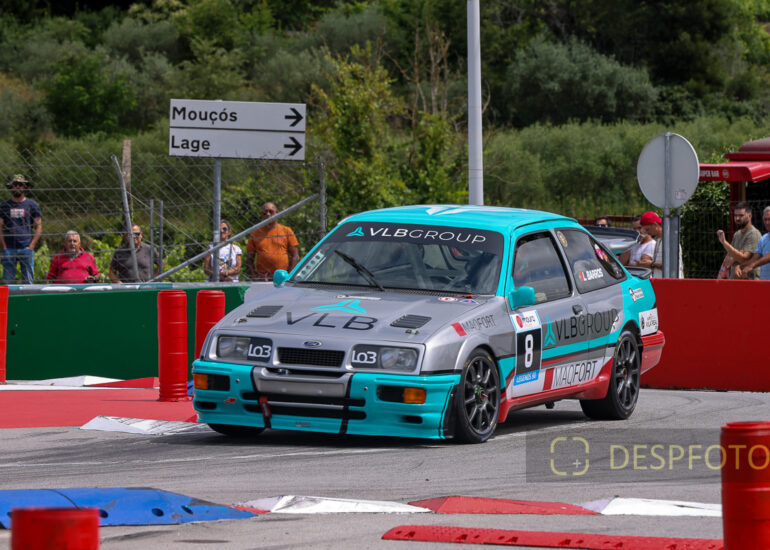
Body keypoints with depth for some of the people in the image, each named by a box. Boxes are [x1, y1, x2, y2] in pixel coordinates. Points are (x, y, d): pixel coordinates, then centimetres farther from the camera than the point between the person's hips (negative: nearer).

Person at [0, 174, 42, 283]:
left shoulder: (32, 205, 8)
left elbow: (38, 227, 6)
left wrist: (31, 245, -4)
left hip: (26, 249, -1)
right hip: (9, 249, 1)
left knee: (28, 282, -3)